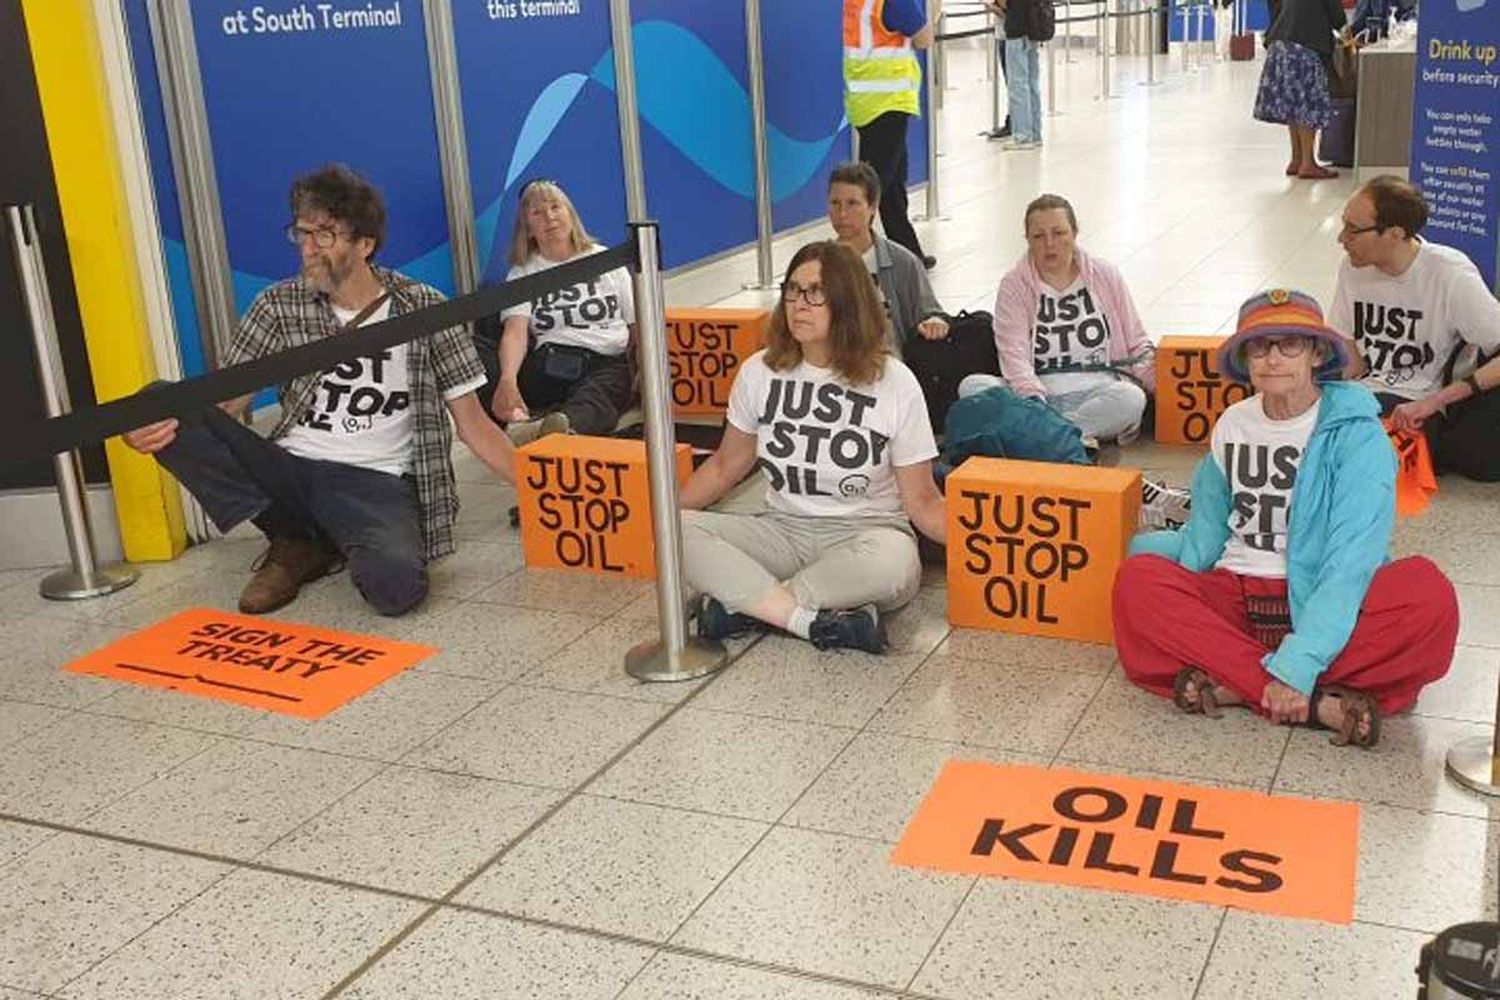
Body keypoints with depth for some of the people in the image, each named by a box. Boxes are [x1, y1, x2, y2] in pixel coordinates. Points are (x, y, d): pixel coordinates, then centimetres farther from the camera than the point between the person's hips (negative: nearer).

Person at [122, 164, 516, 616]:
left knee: (395, 585, -36)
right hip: (290, 472, 3)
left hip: (377, 483, -3)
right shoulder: (279, 306, 5)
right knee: (168, 414, -19)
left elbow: (473, 425, 2)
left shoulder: (425, 309, 0)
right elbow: (222, 404, 4)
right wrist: (157, 424, -19)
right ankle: (295, 545, -5)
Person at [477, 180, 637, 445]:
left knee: (593, 400, -39)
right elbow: (515, 332, -3)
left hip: (608, 365, -1)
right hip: (547, 366, 1)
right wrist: (508, 380, -24)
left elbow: (637, 326, 17)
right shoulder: (522, 274, 15)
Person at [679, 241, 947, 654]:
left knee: (892, 561, -39)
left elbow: (922, 499, -5)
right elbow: (726, 466, 13)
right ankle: (814, 619, -30)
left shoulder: (894, 383, -6)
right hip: (783, 531, 3)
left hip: (866, 532, -3)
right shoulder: (760, 372, 1)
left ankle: (741, 601, -24)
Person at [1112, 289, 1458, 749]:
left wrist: (1300, 663, -28)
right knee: (1137, 578, -26)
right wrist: (1177, 604, -1)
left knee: (1430, 595, -31)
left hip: (1320, 602, -3)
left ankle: (1234, 685, -32)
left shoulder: (1356, 434, -7)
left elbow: (1352, 558, -17)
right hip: (1233, 596, 4)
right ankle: (1321, 703, -30)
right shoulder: (1232, 425, 7)